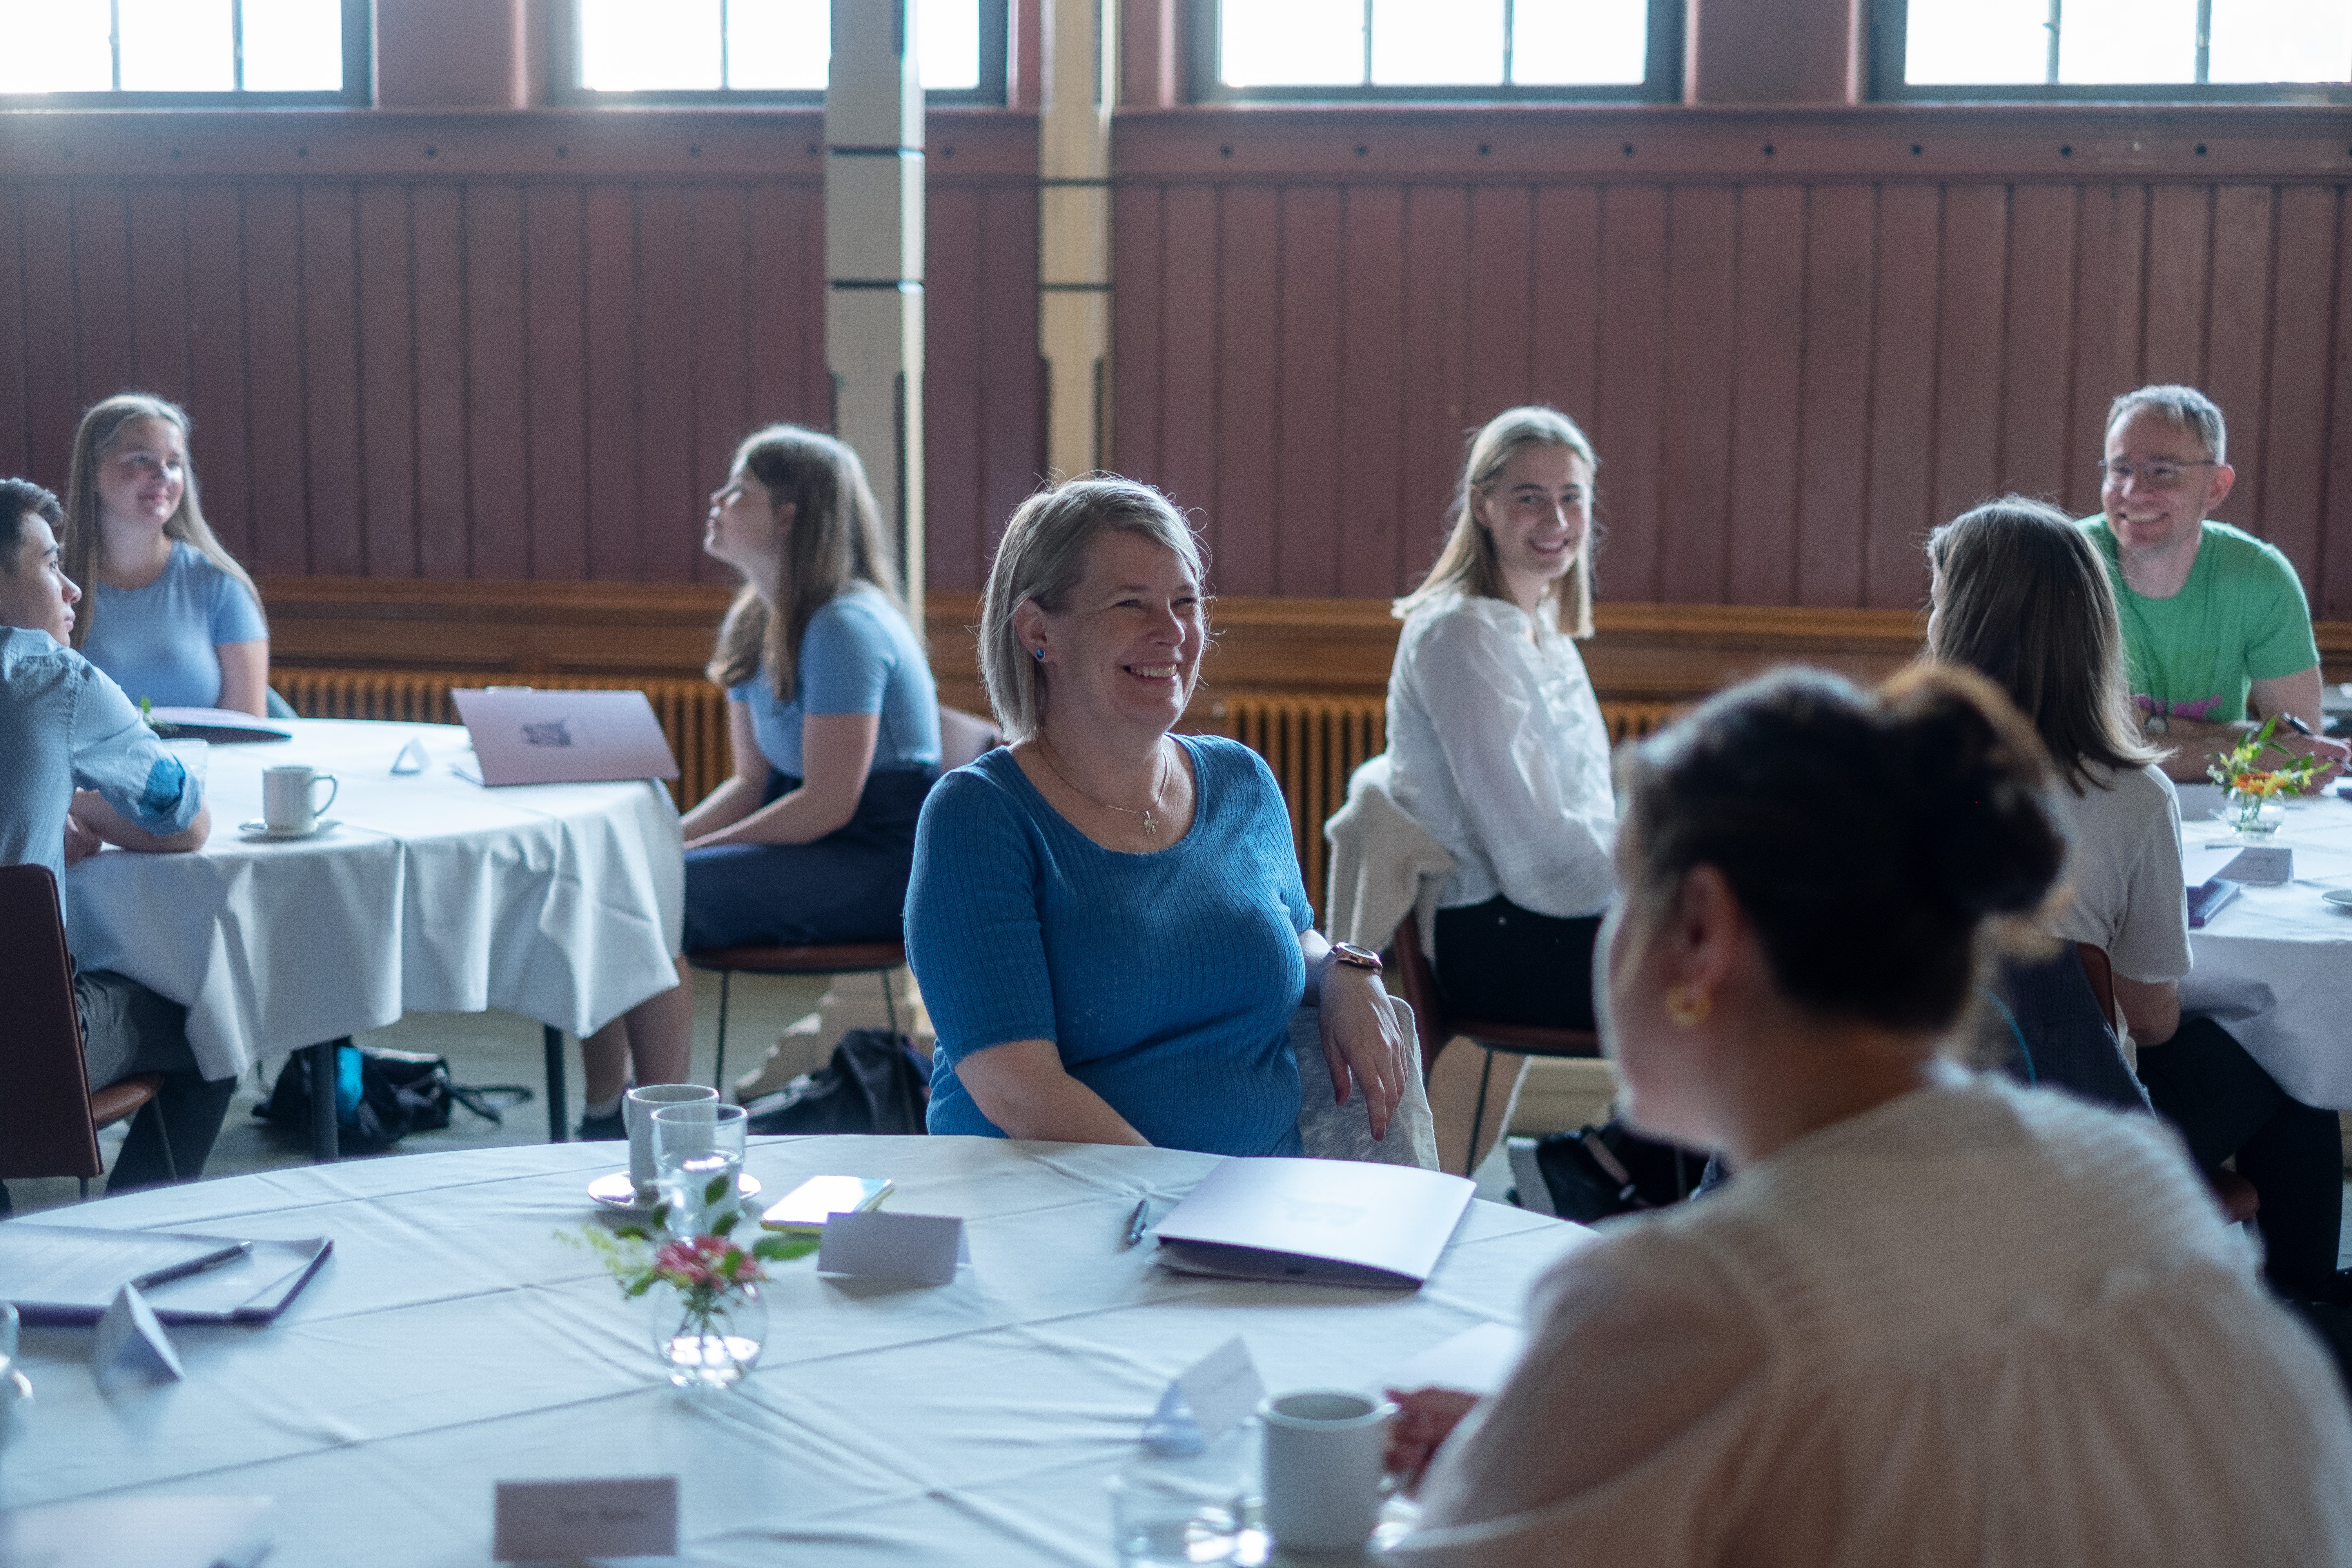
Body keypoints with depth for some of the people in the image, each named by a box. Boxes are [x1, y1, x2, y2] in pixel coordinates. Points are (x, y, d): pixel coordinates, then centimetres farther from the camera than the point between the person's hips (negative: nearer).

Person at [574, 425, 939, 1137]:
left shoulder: (845, 628, -17)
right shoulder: (756, 626, 13)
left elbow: (828, 804, -21)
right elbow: (753, 780, 14)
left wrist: (691, 851, -17)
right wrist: (670, 837, -4)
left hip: (880, 862, -10)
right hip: (809, 839, 10)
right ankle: (601, 1118, -3)